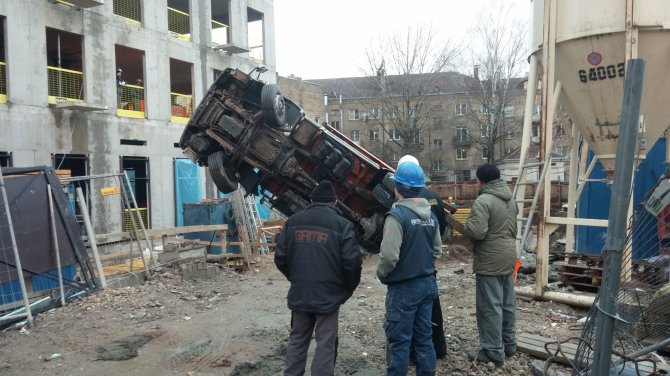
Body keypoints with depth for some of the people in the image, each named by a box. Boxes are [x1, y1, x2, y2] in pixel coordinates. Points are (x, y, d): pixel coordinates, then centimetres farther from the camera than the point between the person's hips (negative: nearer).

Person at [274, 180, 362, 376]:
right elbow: (351, 263, -12)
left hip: (299, 293, 4)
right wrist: (347, 289, 4)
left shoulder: (293, 221, 5)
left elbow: (280, 257, 5)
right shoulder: (342, 224, -7)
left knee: (297, 340, 19)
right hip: (329, 295, -4)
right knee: (325, 344, 6)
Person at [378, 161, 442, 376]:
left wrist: (381, 273, -5)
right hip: (427, 283, 7)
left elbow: (389, 255, -23)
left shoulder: (397, 215, -19)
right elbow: (437, 250, 14)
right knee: (424, 337, 15)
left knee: (399, 341, 3)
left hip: (403, 287, -7)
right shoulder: (431, 216, 5)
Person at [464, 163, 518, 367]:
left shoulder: (483, 201, -19)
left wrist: (467, 224, -6)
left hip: (490, 261, -9)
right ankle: (509, 344, 28)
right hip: (508, 257, 9)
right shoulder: (511, 199, 10)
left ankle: (494, 351, 5)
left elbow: (476, 232, -25)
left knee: (490, 307, -1)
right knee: (508, 304, 17)